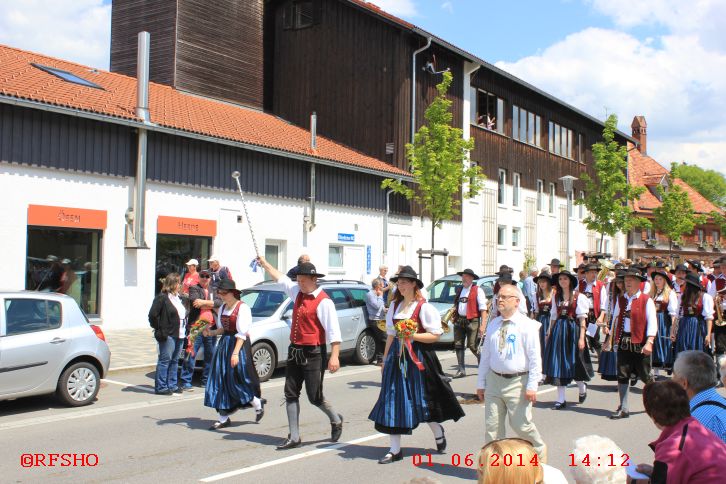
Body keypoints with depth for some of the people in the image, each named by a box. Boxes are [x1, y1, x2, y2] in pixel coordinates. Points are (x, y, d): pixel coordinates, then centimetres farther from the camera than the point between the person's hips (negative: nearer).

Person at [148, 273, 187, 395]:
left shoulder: (179, 298, 17)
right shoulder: (162, 298, -10)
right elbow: (153, 315, -15)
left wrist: (185, 330, 14)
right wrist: (159, 330, -13)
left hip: (179, 335, 8)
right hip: (168, 335, -8)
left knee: (174, 360, 13)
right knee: (165, 360, -5)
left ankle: (172, 385, 20)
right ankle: (160, 387, 1)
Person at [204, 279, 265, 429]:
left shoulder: (242, 308, -12)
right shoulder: (223, 308, 13)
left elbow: (242, 333, -17)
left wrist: (235, 353, -23)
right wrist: (211, 333, -2)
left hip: (238, 344, -8)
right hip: (224, 344, 8)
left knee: (237, 379, -6)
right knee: (221, 380, 4)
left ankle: (258, 404, 19)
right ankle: (223, 418, 10)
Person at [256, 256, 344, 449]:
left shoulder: (323, 301, -16)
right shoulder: (298, 292, 8)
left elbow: (334, 331, -21)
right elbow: (281, 278, 24)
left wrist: (334, 356, -26)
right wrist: (265, 264, 32)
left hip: (313, 354, -8)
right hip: (294, 351, 8)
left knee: (315, 397, -1)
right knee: (291, 394, 6)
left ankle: (336, 420, 28)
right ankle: (294, 437, 13)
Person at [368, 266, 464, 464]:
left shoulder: (423, 307, -9)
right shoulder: (394, 305, 9)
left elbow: (436, 335, -10)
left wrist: (413, 335, -21)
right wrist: (385, 357, 13)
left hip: (418, 356, -5)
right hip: (397, 355, 5)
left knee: (423, 399, 7)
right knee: (393, 400, 0)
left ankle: (438, 432, 37)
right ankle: (395, 449, 7)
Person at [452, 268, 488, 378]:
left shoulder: (477, 290, -3)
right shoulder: (459, 290, 17)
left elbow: (483, 308, -8)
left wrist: (483, 324, -15)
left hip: (472, 321, -6)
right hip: (459, 321, 6)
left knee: (472, 346, -6)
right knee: (458, 345, 3)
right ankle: (461, 369, 9)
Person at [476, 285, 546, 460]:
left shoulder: (527, 325, -6)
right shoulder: (493, 324, 9)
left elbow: (535, 357, -9)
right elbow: (485, 354, 13)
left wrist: (532, 386, -14)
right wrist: (481, 383, 12)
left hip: (517, 382, -5)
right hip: (494, 380, 5)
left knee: (521, 425, 0)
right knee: (492, 426, 5)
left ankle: (539, 451, 28)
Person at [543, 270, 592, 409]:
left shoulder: (578, 296, -4)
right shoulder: (557, 296, 10)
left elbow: (582, 318, -6)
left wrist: (581, 337, -12)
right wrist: (550, 334, 9)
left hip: (573, 329, -4)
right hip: (558, 330, 4)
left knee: (574, 363, 4)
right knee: (558, 363, 1)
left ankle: (582, 389, 35)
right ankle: (561, 399, 6)